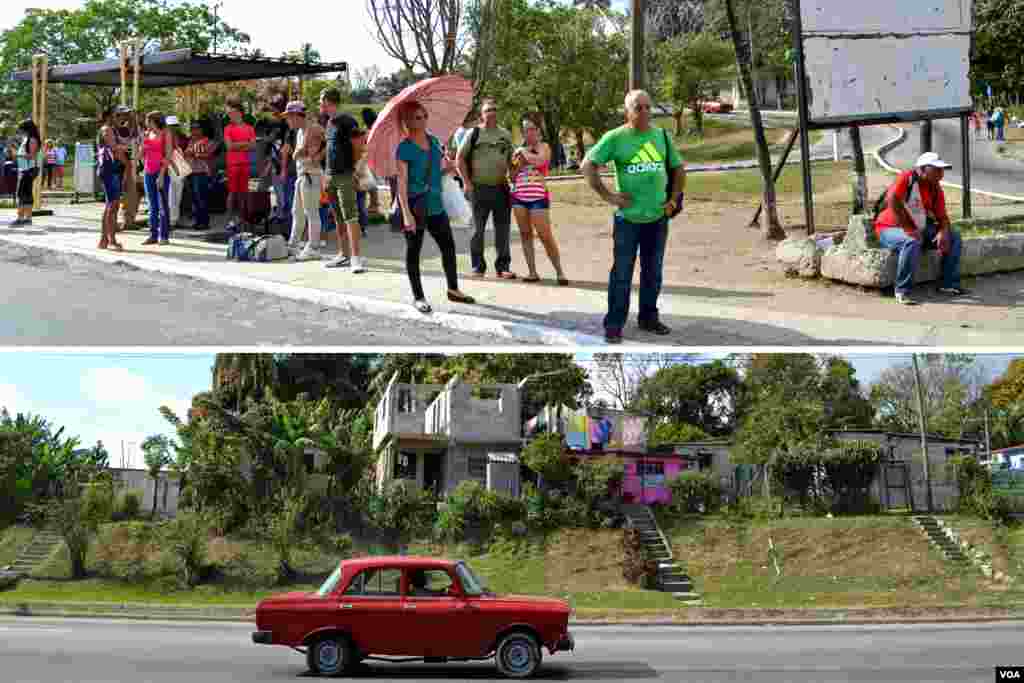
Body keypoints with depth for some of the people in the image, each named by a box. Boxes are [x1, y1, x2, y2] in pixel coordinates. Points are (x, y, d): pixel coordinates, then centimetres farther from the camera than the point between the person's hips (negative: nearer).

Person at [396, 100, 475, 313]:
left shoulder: (433, 142, 10)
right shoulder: (405, 147, -10)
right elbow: (402, 181, -16)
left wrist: (446, 166, 2)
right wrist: (406, 213, -25)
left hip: (434, 202, 7)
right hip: (413, 203, -6)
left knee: (448, 245, 8)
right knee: (413, 250, 3)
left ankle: (453, 289, 21)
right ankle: (418, 297, 11)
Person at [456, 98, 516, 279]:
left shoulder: (506, 135, 12)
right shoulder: (474, 133, 1)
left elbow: (511, 160, 20)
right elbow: (460, 158, 1)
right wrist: (467, 182, -7)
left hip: (501, 188, 3)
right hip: (479, 188, -3)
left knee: (503, 228, 4)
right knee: (478, 229, 2)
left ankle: (503, 267, 13)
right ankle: (478, 267, 11)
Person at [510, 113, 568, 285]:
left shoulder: (543, 147, 2)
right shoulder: (519, 150, 14)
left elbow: (539, 160, -21)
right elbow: (512, 177, 15)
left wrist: (524, 152, -7)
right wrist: (519, 163, -2)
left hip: (538, 197, -5)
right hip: (519, 197, 5)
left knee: (545, 236, -8)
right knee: (525, 234, 4)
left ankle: (559, 271, 0)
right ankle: (532, 272, 7)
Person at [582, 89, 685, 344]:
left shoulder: (662, 135, 6)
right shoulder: (615, 137, -7)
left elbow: (678, 168, 18)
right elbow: (587, 165, -7)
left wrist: (674, 198, 8)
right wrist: (607, 196, -11)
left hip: (658, 217, 4)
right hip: (628, 217, -4)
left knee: (653, 273, 13)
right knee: (622, 274, 0)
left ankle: (648, 317, 28)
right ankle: (614, 324, 8)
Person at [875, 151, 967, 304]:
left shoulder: (936, 190, 5)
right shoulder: (907, 177, -15)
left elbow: (942, 217, 7)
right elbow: (892, 200, -29)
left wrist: (943, 232, -17)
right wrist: (907, 229, -28)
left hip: (919, 230, 8)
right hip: (890, 228, -8)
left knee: (954, 238, 0)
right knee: (912, 242, -38)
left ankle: (949, 284, 3)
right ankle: (902, 292, -28)